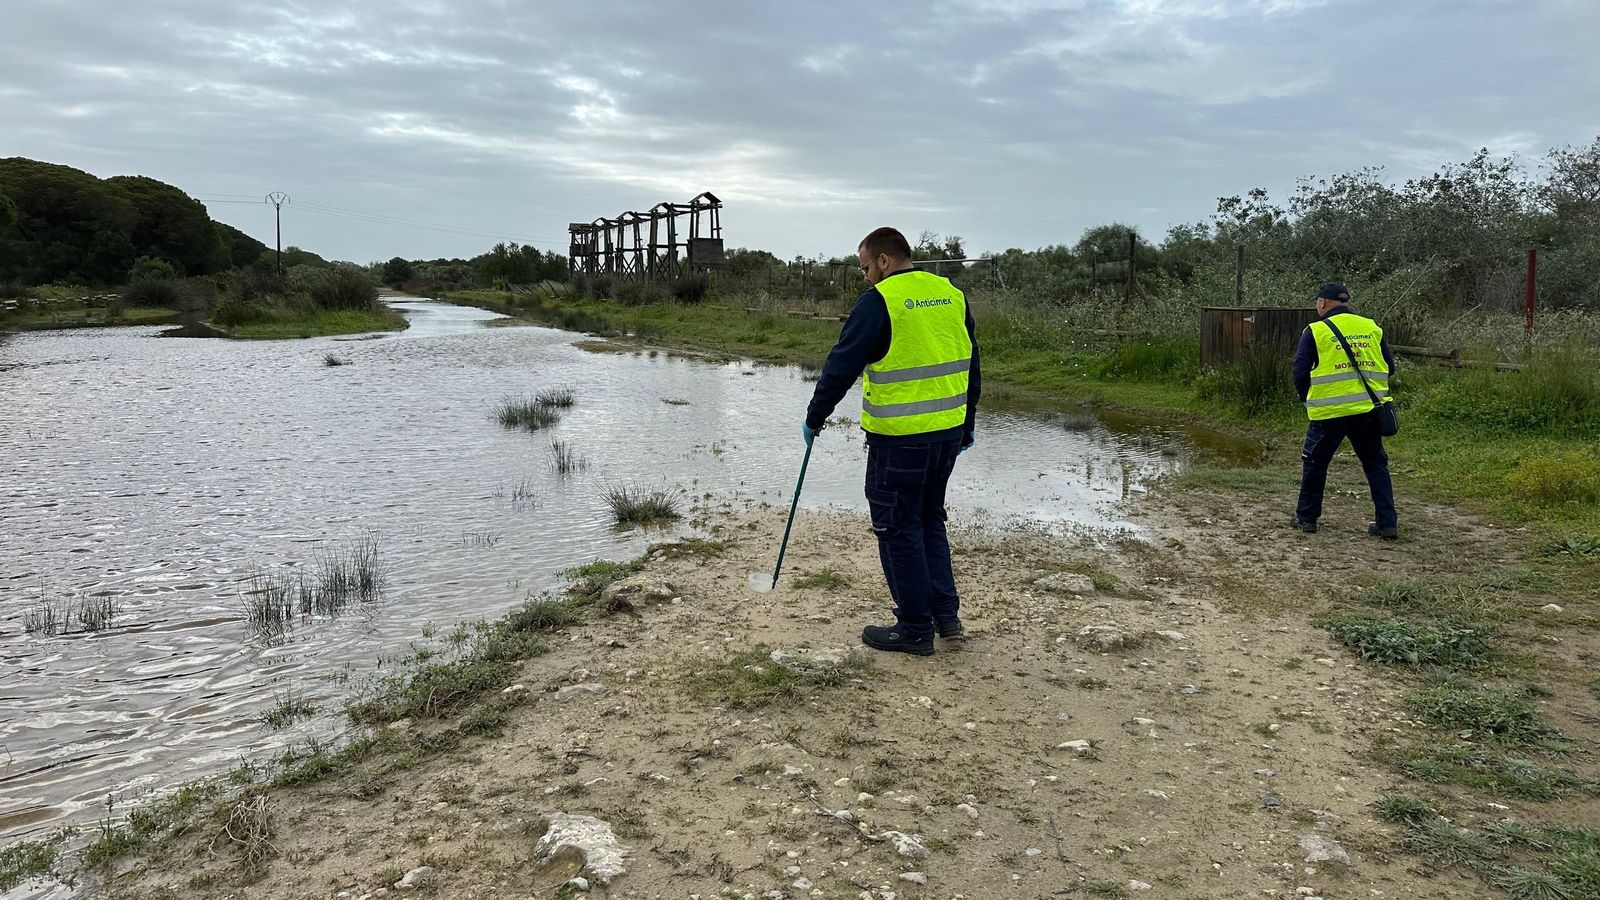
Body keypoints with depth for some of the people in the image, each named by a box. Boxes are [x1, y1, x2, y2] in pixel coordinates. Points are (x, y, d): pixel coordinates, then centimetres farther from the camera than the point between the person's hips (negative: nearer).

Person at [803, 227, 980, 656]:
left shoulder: (879, 302, -12)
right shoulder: (952, 295, 9)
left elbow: (841, 367, -11)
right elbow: (970, 365, 15)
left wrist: (814, 419, 0)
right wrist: (967, 424, 24)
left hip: (899, 439, -7)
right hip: (948, 433, 7)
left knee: (900, 529, 4)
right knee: (930, 520, 21)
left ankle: (915, 628, 12)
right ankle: (945, 613, 23)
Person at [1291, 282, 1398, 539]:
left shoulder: (1315, 331, -4)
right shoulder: (1371, 328, 8)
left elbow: (1300, 372, -4)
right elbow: (1389, 366, 11)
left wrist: (1307, 399, 12)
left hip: (1329, 411, -3)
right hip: (1368, 409, 3)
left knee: (1315, 462, 14)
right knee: (1375, 464, 13)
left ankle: (1306, 517, 19)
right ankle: (1387, 523, 10)